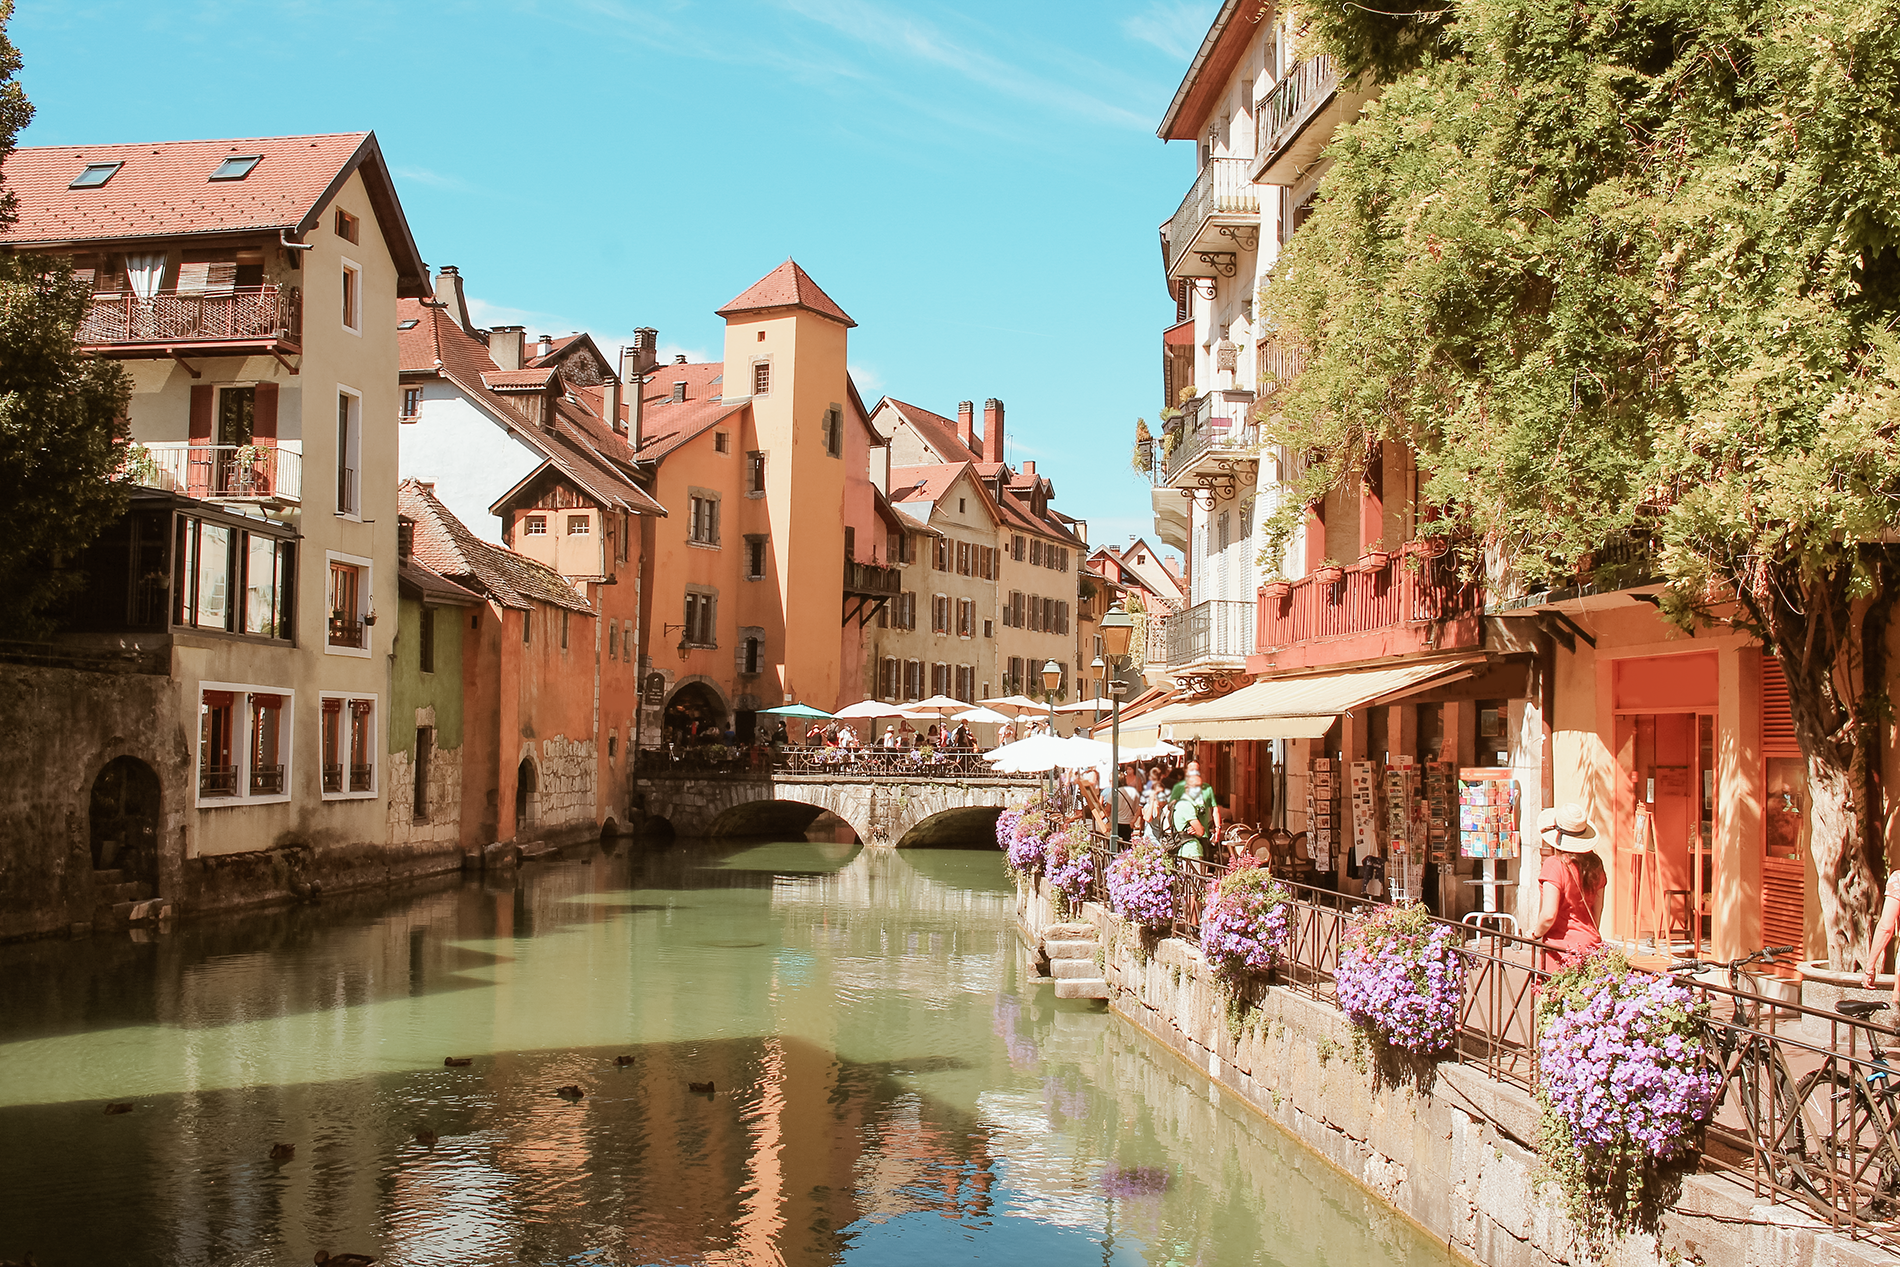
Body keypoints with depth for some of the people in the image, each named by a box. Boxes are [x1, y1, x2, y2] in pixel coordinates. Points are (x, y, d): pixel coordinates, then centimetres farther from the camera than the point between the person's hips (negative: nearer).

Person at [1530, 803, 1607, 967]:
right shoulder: (1595, 865, 6)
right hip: (1592, 943, 7)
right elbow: (1597, 911, 15)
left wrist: (1536, 932, -1)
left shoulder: (1554, 864, -14)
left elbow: (1548, 915, -18)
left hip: (1562, 948, -7)